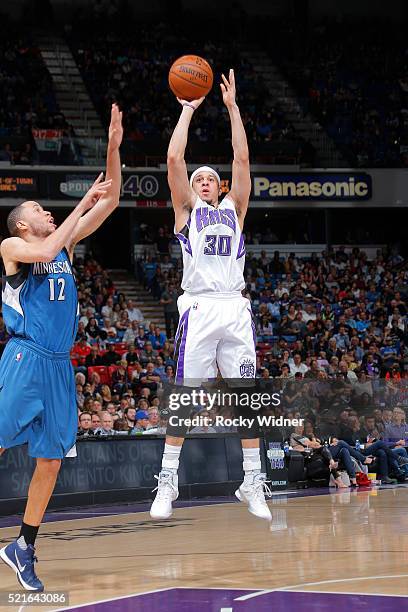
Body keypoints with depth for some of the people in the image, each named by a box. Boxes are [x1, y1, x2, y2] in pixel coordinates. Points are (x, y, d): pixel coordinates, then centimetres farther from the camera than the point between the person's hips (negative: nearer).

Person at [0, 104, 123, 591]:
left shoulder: (65, 244, 17)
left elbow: (110, 200, 14)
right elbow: (45, 251, -22)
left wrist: (113, 148, 3)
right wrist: (82, 205, -14)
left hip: (59, 364, 7)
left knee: (50, 461, 6)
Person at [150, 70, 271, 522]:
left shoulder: (234, 209, 20)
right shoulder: (186, 210, 14)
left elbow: (242, 159, 11)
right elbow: (174, 158, 4)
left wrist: (232, 107, 11)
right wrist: (188, 109, 9)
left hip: (235, 310, 2)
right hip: (199, 310, -2)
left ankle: (252, 484, 5)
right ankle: (167, 482, 1)